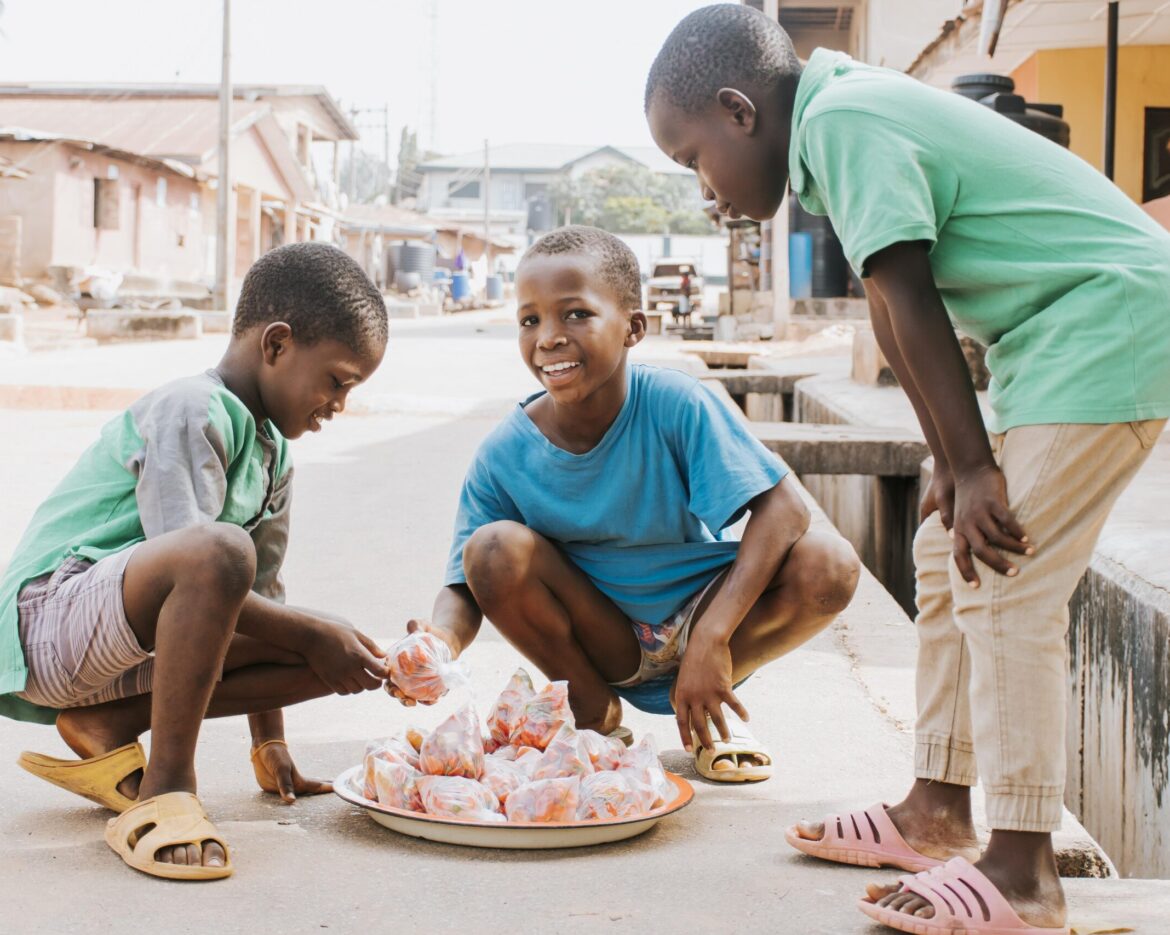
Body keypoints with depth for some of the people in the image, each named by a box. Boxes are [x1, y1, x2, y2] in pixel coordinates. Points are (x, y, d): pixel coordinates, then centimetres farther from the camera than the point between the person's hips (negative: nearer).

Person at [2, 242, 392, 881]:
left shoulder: (273, 457, 14)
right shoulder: (189, 412, -14)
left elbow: (260, 589, 18)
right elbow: (199, 562, -24)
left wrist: (270, 746, 18)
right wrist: (312, 634, -19)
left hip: (127, 650, 9)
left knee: (330, 653, -3)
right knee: (220, 550, -36)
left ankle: (106, 728, 0)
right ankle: (164, 791, -24)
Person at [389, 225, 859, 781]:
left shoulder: (674, 405, -20)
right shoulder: (504, 456, -15)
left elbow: (783, 506, -25)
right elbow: (465, 588, -12)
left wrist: (712, 636, -34)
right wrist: (440, 641, -39)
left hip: (696, 614, 0)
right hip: (604, 641, 1)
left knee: (828, 566, -26)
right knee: (494, 550, -26)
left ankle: (713, 709, 1)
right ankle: (594, 711, -1)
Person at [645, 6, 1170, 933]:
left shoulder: (843, 120, -18)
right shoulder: (852, 117, 12)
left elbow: (910, 306, -19)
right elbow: (893, 310, 11)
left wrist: (974, 467, -17)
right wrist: (953, 465, 9)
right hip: (1058, 335, 10)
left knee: (1001, 581, -12)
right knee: (947, 554, 13)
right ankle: (940, 808, 22)